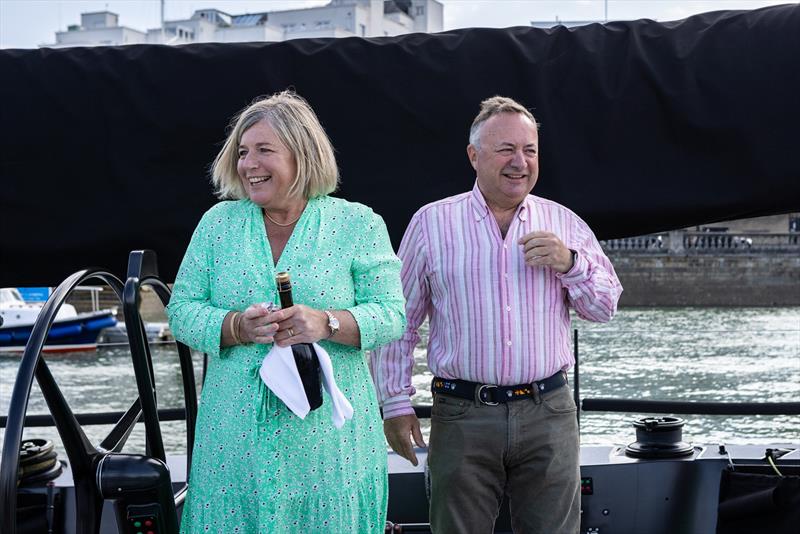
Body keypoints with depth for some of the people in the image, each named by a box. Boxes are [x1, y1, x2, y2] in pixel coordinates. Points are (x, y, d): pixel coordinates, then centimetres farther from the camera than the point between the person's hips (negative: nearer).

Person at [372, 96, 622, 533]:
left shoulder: (563, 223, 9)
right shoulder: (431, 223, 3)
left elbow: (605, 307, 10)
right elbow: (399, 320, 6)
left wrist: (569, 263, -8)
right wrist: (396, 403, 1)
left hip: (548, 414, 2)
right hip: (462, 416, -2)